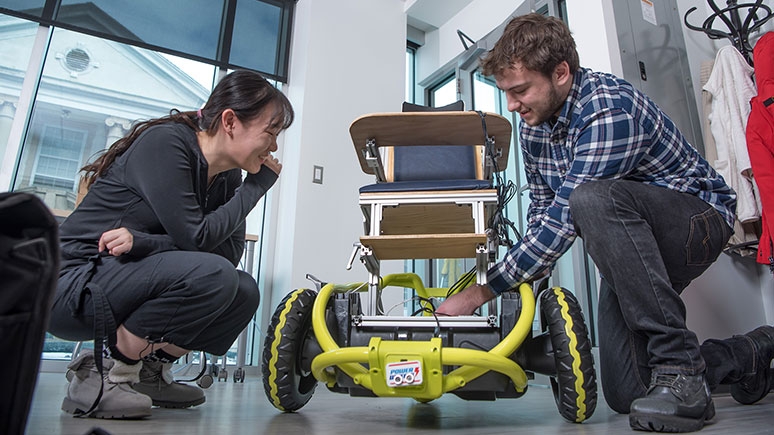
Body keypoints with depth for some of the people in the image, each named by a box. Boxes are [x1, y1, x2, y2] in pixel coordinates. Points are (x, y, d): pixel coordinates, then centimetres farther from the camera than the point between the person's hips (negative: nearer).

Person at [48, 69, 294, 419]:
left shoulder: (227, 177, 3)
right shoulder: (165, 142, -19)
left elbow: (231, 251, -8)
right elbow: (194, 236, -26)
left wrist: (143, 241, -21)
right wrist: (256, 185, -16)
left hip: (119, 283, 8)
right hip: (70, 285, -7)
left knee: (245, 292, -5)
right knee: (210, 274, -30)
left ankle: (149, 371, 4)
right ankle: (101, 374, -12)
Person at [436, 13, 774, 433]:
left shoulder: (610, 109, -28)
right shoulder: (534, 125, -1)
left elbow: (565, 219, -33)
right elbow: (541, 209, 8)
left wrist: (482, 291, -30)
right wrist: (526, 278, -7)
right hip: (630, 243, 7)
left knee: (592, 198, -40)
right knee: (625, 393, 0)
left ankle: (680, 370, -27)